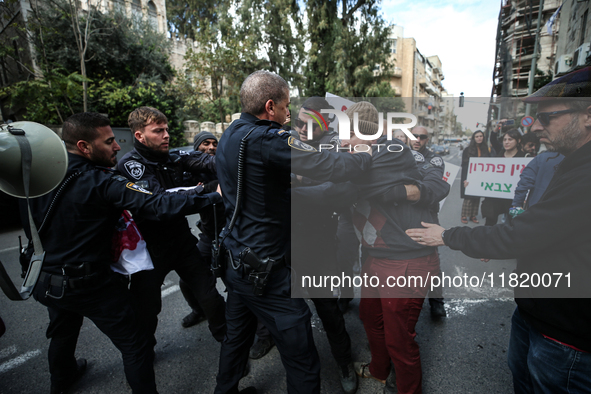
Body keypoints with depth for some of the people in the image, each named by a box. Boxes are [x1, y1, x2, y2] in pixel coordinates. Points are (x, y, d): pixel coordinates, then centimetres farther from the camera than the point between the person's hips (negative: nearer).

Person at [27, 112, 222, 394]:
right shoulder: (100, 183, -26)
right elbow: (159, 206, -33)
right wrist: (215, 196, -30)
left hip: (45, 281, 8)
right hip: (89, 284, -8)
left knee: (62, 332, 34)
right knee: (135, 346, 4)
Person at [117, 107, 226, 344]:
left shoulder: (173, 158, 0)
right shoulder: (130, 164, -15)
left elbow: (206, 162, -17)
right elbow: (160, 201, -29)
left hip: (182, 240, 4)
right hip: (151, 248, -3)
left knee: (208, 293, 9)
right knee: (146, 307, 13)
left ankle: (225, 336, 34)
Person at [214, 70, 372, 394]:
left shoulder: (229, 135, 7)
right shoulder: (266, 139, -21)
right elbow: (330, 167, -21)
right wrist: (371, 154, -4)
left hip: (235, 260, 10)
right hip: (264, 269, -10)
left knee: (237, 337, 28)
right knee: (303, 362, 4)